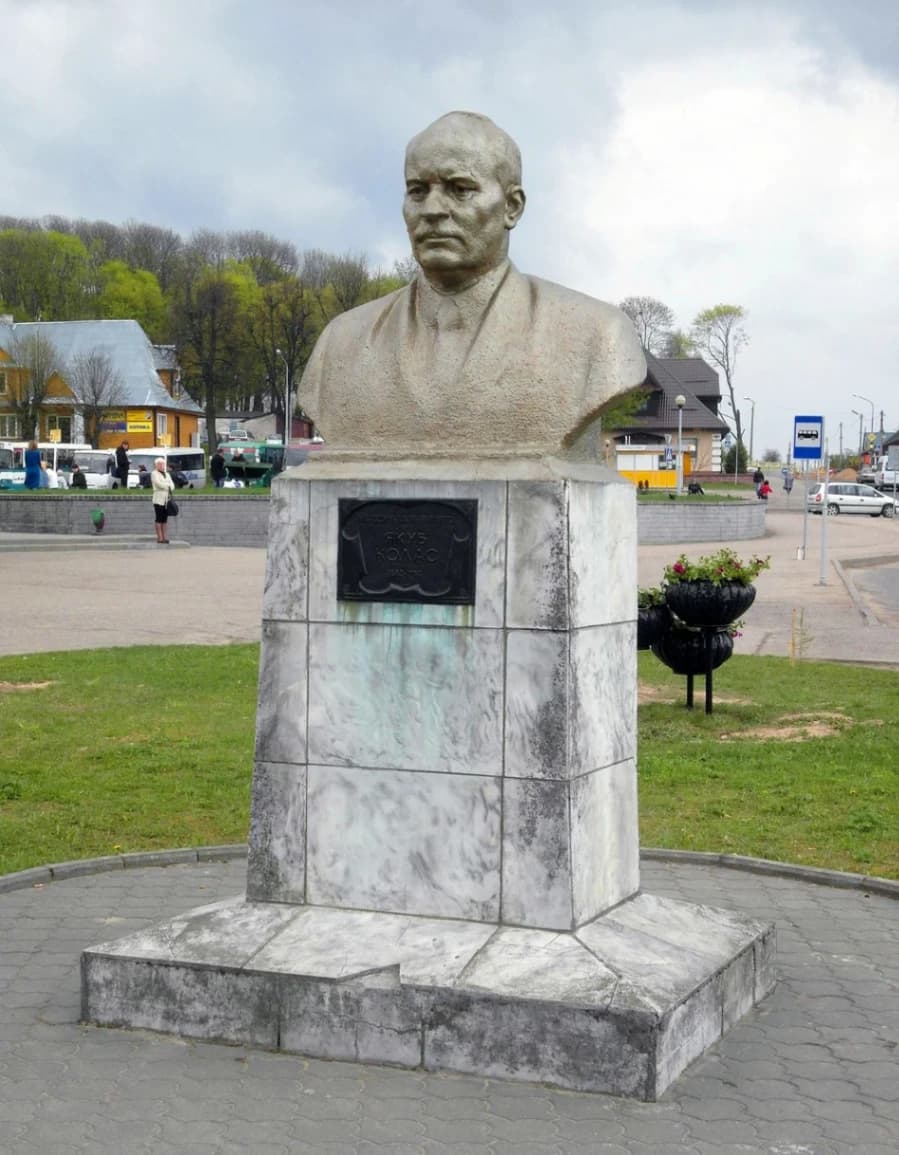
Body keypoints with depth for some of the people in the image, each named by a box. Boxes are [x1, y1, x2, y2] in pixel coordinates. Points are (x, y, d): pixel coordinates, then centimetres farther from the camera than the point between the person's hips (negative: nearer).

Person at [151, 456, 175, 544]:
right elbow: (159, 484, -13)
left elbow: (172, 486, 11)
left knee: (165, 520, 5)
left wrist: (164, 486, -8)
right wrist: (168, 486, 1)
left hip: (166, 500, 6)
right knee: (159, 519, -7)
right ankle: (160, 538, -7)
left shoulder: (166, 474, 21)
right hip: (158, 499, -6)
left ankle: (165, 537, 6)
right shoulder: (154, 474, 1)